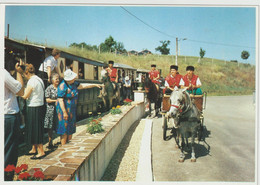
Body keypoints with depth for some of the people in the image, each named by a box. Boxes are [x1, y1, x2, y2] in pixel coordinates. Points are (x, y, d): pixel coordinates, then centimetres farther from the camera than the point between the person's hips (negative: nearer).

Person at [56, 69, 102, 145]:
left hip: (72, 110, 9)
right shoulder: (62, 86, -20)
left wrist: (95, 85, 14)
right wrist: (64, 112, -22)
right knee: (64, 130, -2)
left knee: (71, 128, 14)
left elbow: (82, 86, 16)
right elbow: (60, 100, -21)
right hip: (64, 109, -9)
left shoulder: (73, 84, 5)